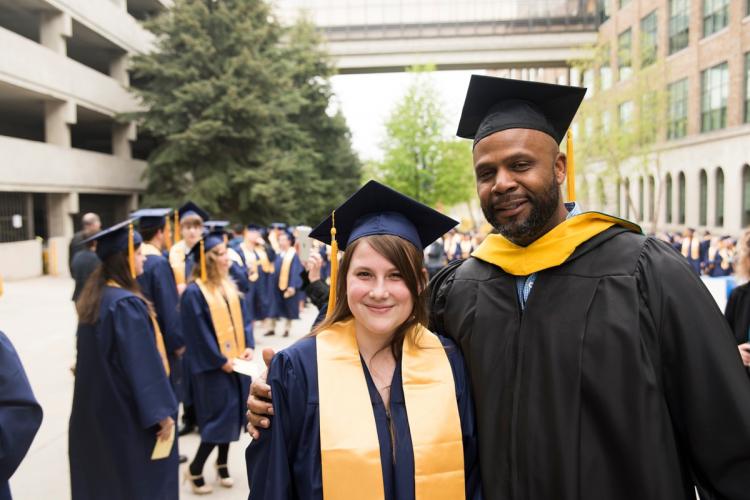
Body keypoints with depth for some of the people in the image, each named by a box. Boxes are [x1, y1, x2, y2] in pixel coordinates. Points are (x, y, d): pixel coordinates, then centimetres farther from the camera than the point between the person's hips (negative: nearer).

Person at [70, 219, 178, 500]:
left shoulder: (92, 298, 5)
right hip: (128, 413, -9)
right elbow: (144, 363, -23)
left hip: (96, 409, 9)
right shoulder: (127, 304, -22)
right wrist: (162, 412, -18)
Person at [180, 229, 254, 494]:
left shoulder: (230, 287, 8)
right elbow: (198, 334, -17)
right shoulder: (194, 292, -15)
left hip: (235, 361, 7)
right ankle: (194, 469, 13)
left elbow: (241, 319, 11)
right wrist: (220, 360, -16)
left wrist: (248, 347, -3)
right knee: (220, 416, -4)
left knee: (231, 414, 13)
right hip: (212, 367, -7)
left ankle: (222, 463, 29)